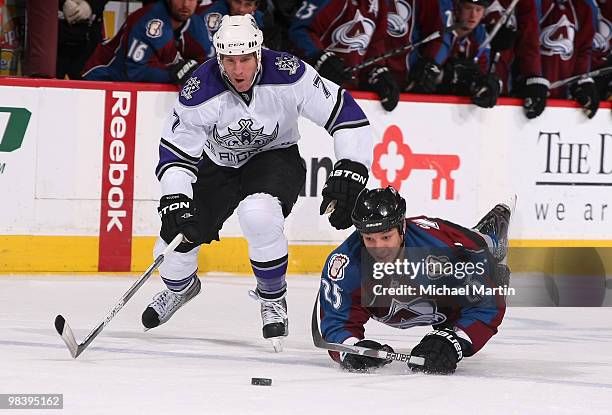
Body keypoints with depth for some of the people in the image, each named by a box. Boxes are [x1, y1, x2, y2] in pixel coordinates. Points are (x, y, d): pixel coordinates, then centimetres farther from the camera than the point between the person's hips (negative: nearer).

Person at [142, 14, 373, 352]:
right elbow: (176, 151, -17)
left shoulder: (288, 76, -30)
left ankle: (272, 299, -9)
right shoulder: (200, 93, -26)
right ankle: (181, 287, 38)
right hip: (218, 165, 3)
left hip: (275, 157, -3)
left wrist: (349, 172, -31)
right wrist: (175, 201, -30)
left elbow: (344, 112, -24)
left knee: (258, 215, -35)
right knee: (177, 237, -2)